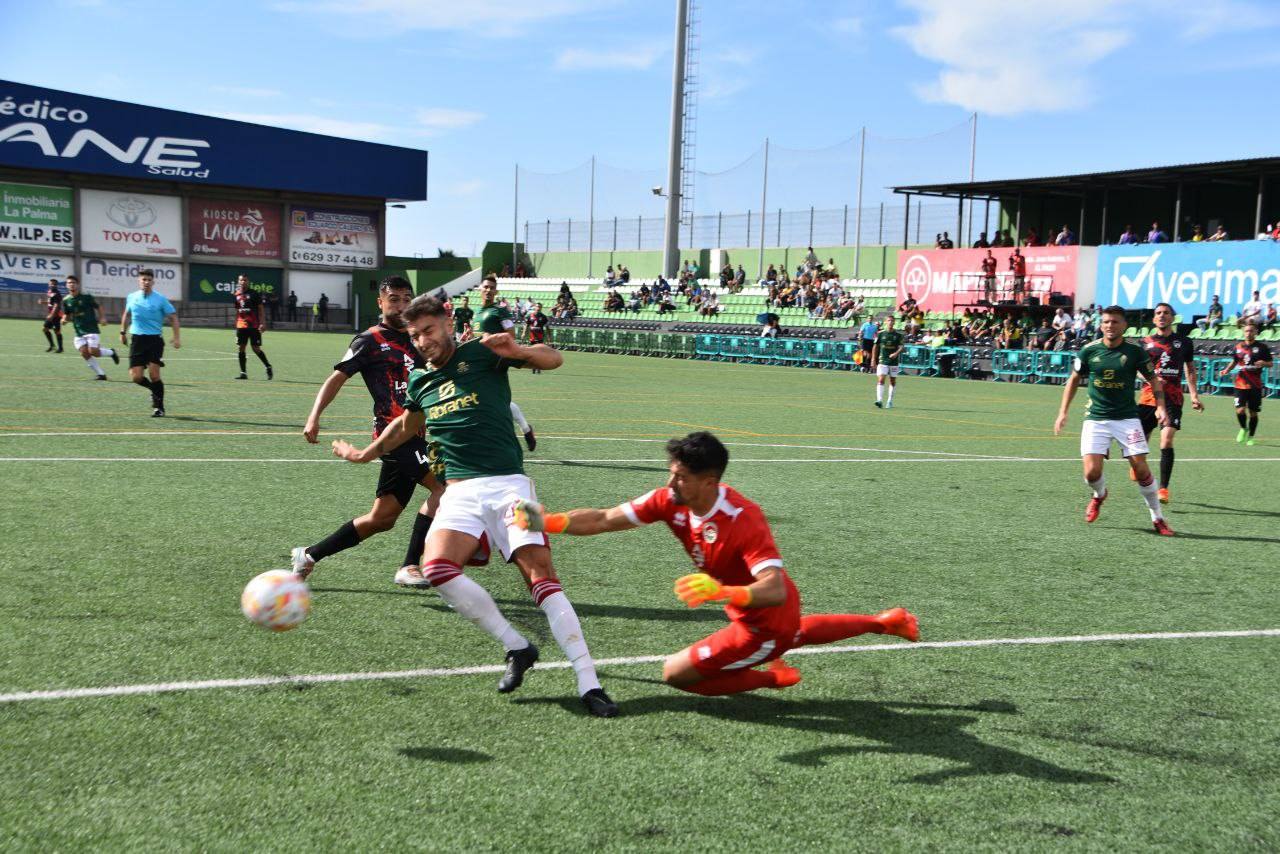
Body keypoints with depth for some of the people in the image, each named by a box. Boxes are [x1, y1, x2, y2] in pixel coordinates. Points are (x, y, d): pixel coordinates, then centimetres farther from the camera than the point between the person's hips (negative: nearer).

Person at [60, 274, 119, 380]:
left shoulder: (86, 297, -6)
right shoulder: (66, 301, 5)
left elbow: (98, 307, 4)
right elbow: (67, 315, 15)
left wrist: (100, 318, -10)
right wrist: (64, 319, -7)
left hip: (92, 329, -4)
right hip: (79, 332, 4)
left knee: (93, 351, -17)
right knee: (84, 353, -8)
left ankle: (111, 352, 14)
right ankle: (100, 374, 4)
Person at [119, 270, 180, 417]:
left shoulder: (160, 299, -3)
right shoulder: (131, 298, 7)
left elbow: (173, 317, 0)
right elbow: (126, 314, 25)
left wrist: (177, 338, -9)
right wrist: (123, 332, 25)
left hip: (155, 340, -3)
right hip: (137, 340, 3)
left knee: (154, 374, -12)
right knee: (135, 377, -5)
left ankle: (159, 407, 4)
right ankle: (155, 390, 25)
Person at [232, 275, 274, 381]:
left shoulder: (254, 294, -3)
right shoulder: (236, 295, 9)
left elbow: (261, 309, -4)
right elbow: (237, 312, 18)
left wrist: (263, 323, -12)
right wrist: (236, 325, 16)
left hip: (254, 326, -4)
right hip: (241, 326, 4)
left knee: (256, 349, -4)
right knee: (240, 348, 0)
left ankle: (268, 367, 16)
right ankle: (243, 373, 5)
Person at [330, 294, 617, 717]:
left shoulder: (481, 353, 2)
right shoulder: (419, 379, 16)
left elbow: (554, 359, -4)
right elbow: (407, 424, 37)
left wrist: (518, 351, -24)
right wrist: (365, 454, 46)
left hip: (508, 483, -4)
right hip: (461, 490, 4)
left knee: (540, 574, -16)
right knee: (436, 568, -22)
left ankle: (588, 683, -15)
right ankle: (517, 647, -8)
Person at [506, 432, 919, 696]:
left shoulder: (744, 520, -37)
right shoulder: (670, 501, -17)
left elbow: (775, 590, -45)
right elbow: (602, 520, -18)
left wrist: (722, 591, -61)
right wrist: (548, 521, -32)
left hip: (767, 625, -8)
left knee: (675, 673, -6)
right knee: (791, 633, 39)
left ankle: (773, 677, 9)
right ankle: (884, 621, 52)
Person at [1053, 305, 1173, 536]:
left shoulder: (1135, 351, -4)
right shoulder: (1088, 350, -2)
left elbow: (1153, 380, 5)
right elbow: (1073, 380, 11)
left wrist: (1160, 407, -11)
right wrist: (1063, 412, 6)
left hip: (1127, 418, -1)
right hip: (1095, 419, 1)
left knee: (1141, 470, -8)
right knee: (1092, 472, -11)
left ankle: (1158, 518, 10)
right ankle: (1099, 495, 26)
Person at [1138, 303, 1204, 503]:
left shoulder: (1184, 342, 9)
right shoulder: (1145, 342, 8)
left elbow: (1190, 370, 16)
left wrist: (1194, 395, 6)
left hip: (1173, 398, -1)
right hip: (1148, 396, 1)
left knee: (1167, 441, -16)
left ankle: (1163, 488, -13)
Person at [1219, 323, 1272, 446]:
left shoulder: (1262, 347, -1)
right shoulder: (1238, 346, 7)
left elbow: (1270, 363, 3)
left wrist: (1263, 363, -19)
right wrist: (1226, 370, 3)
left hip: (1255, 385, -1)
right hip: (1240, 384, 1)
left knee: (1253, 412, 5)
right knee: (1240, 410, -12)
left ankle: (1250, 437, 21)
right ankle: (1243, 428, 18)